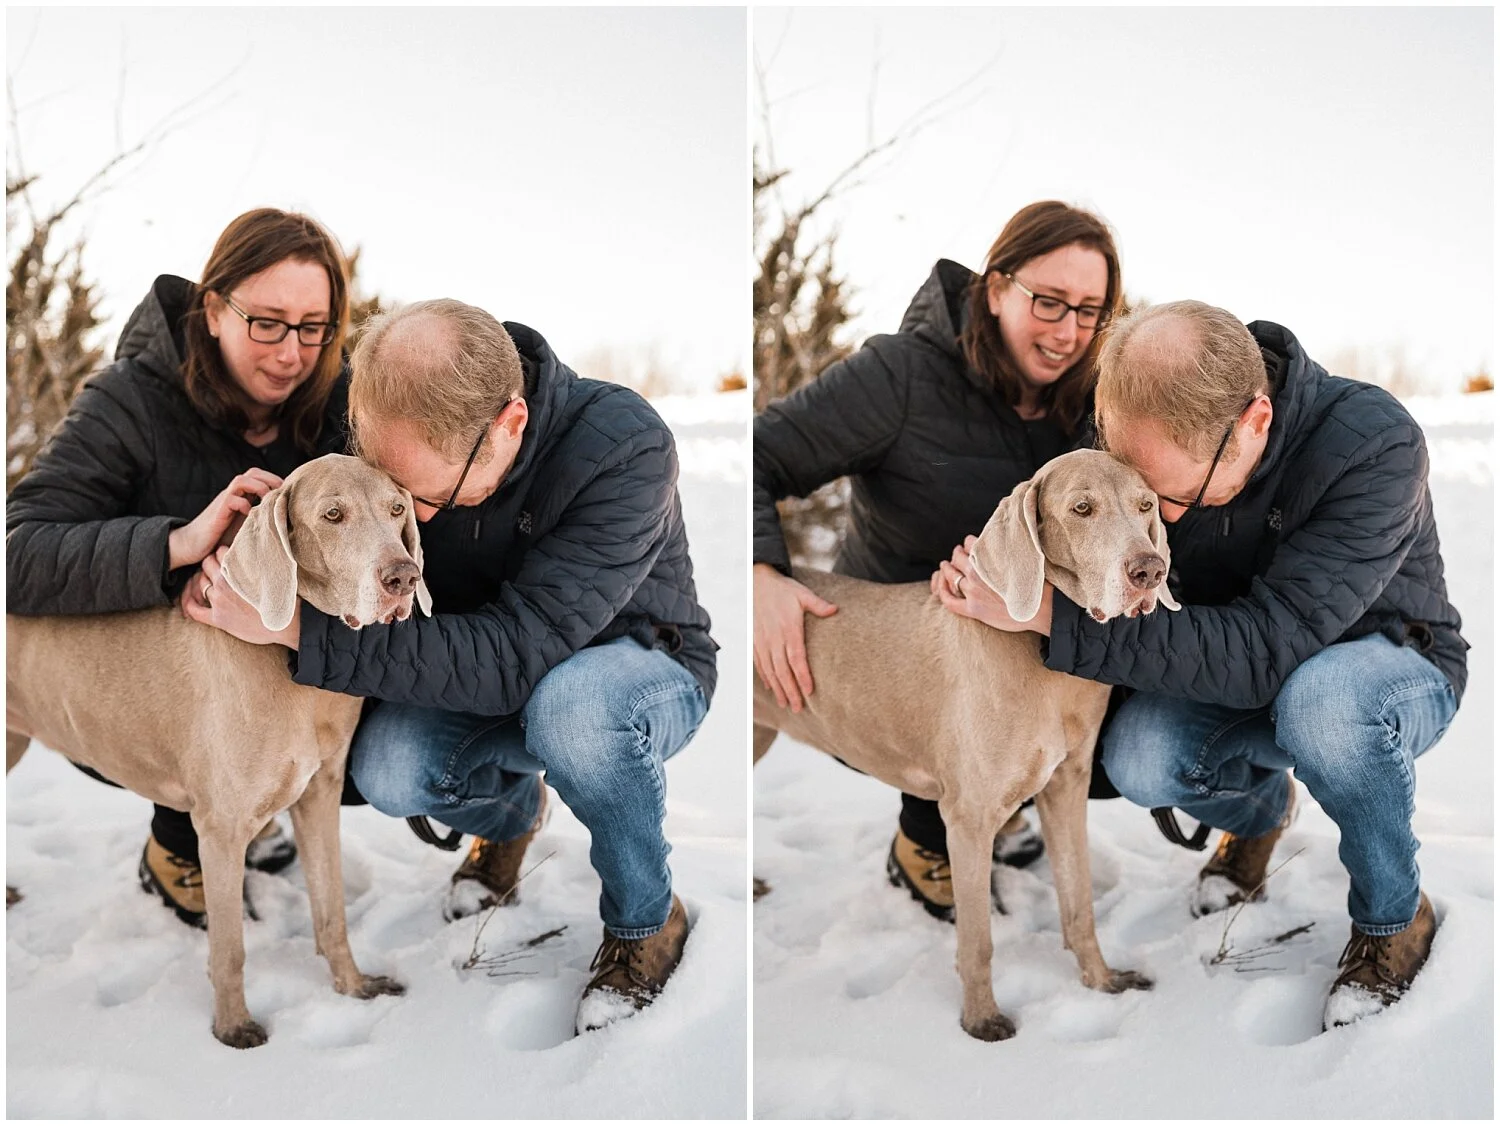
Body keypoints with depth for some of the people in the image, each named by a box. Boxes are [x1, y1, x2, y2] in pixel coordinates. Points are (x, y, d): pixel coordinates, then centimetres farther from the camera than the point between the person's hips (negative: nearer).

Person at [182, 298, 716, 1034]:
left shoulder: (626, 449, -35)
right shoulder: (404, 438, -18)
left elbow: (515, 658, -40)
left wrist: (295, 629, -41)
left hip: (641, 672, -4)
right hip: (480, 672, 5)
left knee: (570, 705, -39)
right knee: (386, 772, -26)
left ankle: (646, 922, -9)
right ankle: (507, 811, 13)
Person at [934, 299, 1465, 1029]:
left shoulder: (1375, 446, -35)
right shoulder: (1145, 439, -18)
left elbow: (1264, 648, -41)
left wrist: (1050, 614, -42)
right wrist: (998, 576, -22)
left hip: (1395, 667, -4)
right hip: (1237, 675, 5)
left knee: (1320, 699, -39)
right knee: (1137, 760, -26)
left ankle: (1394, 919, -9)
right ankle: (1257, 809, 12)